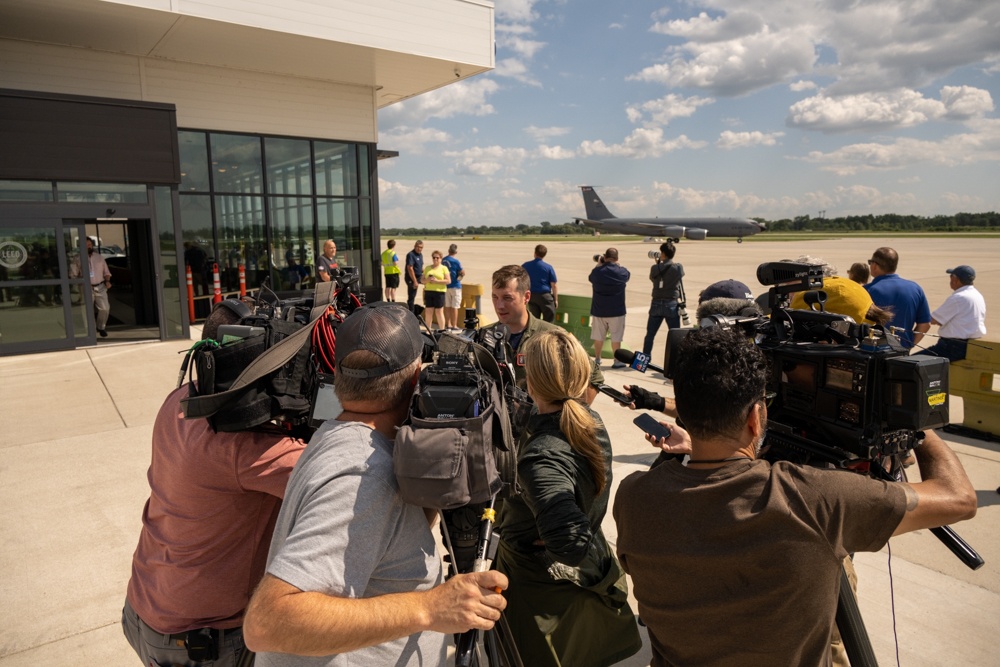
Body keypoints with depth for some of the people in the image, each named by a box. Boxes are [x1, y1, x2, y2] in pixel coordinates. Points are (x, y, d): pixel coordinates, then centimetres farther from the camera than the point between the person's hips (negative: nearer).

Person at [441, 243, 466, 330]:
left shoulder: (443, 260, 3)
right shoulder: (455, 261, -15)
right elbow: (463, 273, -16)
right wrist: (459, 278, 1)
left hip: (446, 286, 6)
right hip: (455, 286, -6)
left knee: (447, 306, 12)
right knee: (455, 307, 0)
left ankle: (448, 324, 19)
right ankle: (454, 325, 2)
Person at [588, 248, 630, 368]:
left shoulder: (597, 271, -10)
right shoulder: (622, 272, -8)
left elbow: (591, 278, 13)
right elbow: (627, 275, 17)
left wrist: (598, 265, 18)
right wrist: (617, 264, 16)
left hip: (599, 310, 1)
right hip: (617, 311, -1)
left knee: (598, 336, 12)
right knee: (616, 337, 5)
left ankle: (597, 359, 22)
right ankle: (617, 361, 9)